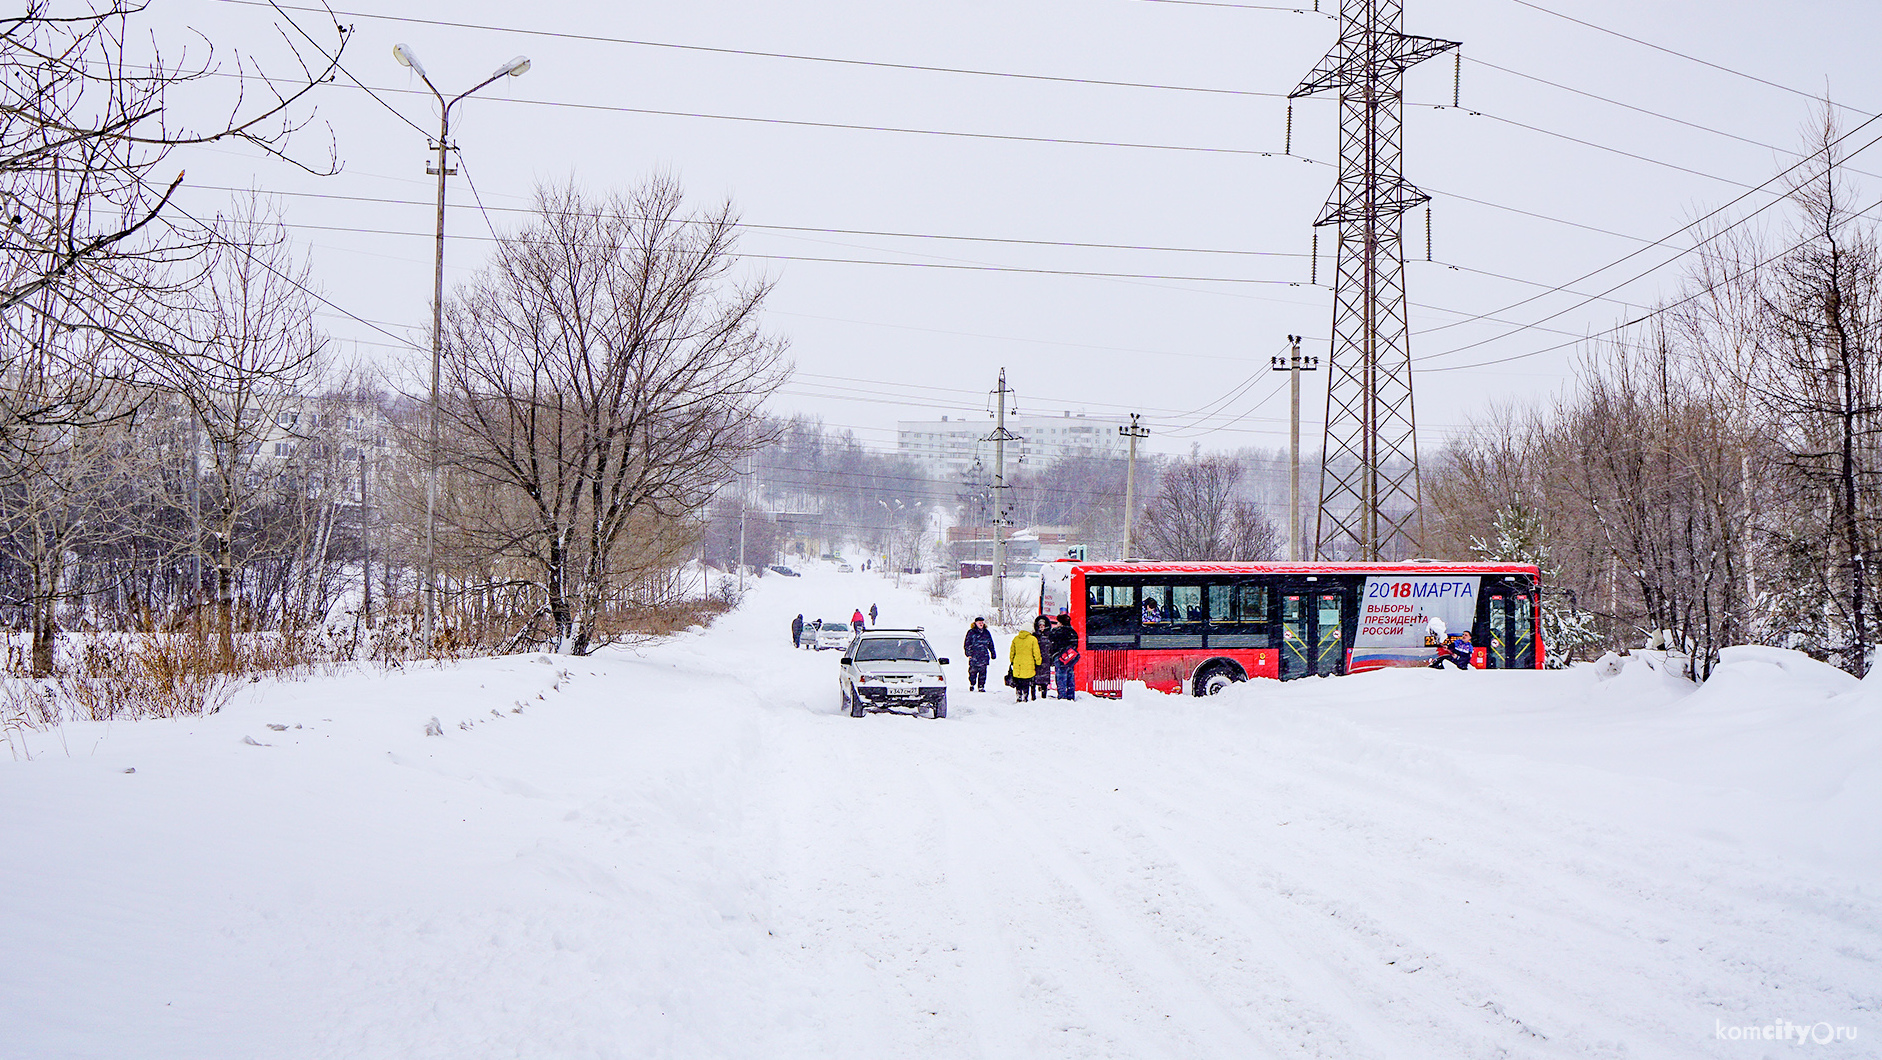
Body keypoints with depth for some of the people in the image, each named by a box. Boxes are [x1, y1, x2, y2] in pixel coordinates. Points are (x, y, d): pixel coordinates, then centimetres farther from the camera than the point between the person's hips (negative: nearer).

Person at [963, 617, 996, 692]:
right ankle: (972, 684, 19)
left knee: (983, 672, -2)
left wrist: (993, 653, 21)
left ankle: (981, 687, 3)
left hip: (984, 656, 3)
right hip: (974, 656, -3)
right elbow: (966, 643, 2)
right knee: (973, 671, -1)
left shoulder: (986, 633, 14)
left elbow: (991, 644, 22)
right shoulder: (971, 632, 3)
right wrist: (968, 653, -7)